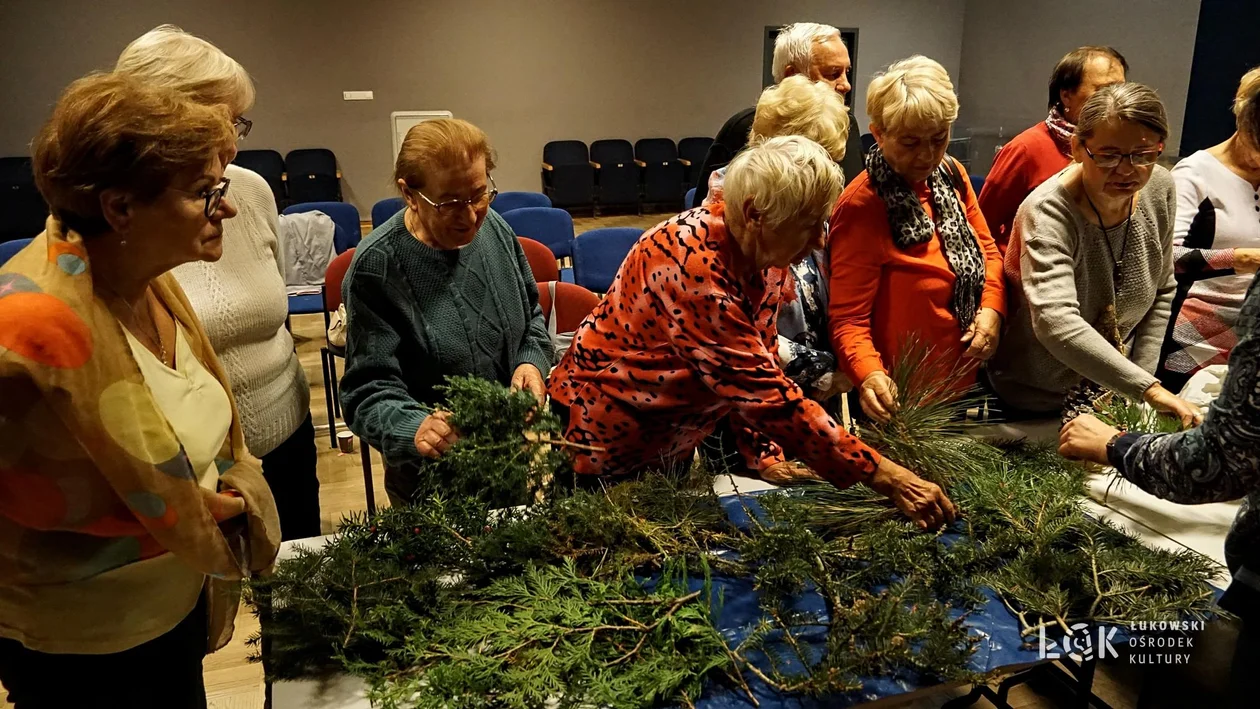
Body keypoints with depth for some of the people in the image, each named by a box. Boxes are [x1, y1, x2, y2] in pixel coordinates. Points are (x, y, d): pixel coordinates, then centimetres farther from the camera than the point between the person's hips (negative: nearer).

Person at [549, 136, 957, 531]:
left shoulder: (765, 253, -9)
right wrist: (882, 475, -36)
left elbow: (756, 373, 1)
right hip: (609, 432, -7)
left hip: (674, 439, 7)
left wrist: (764, 454, -11)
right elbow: (767, 392, -37)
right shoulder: (694, 263, -34)